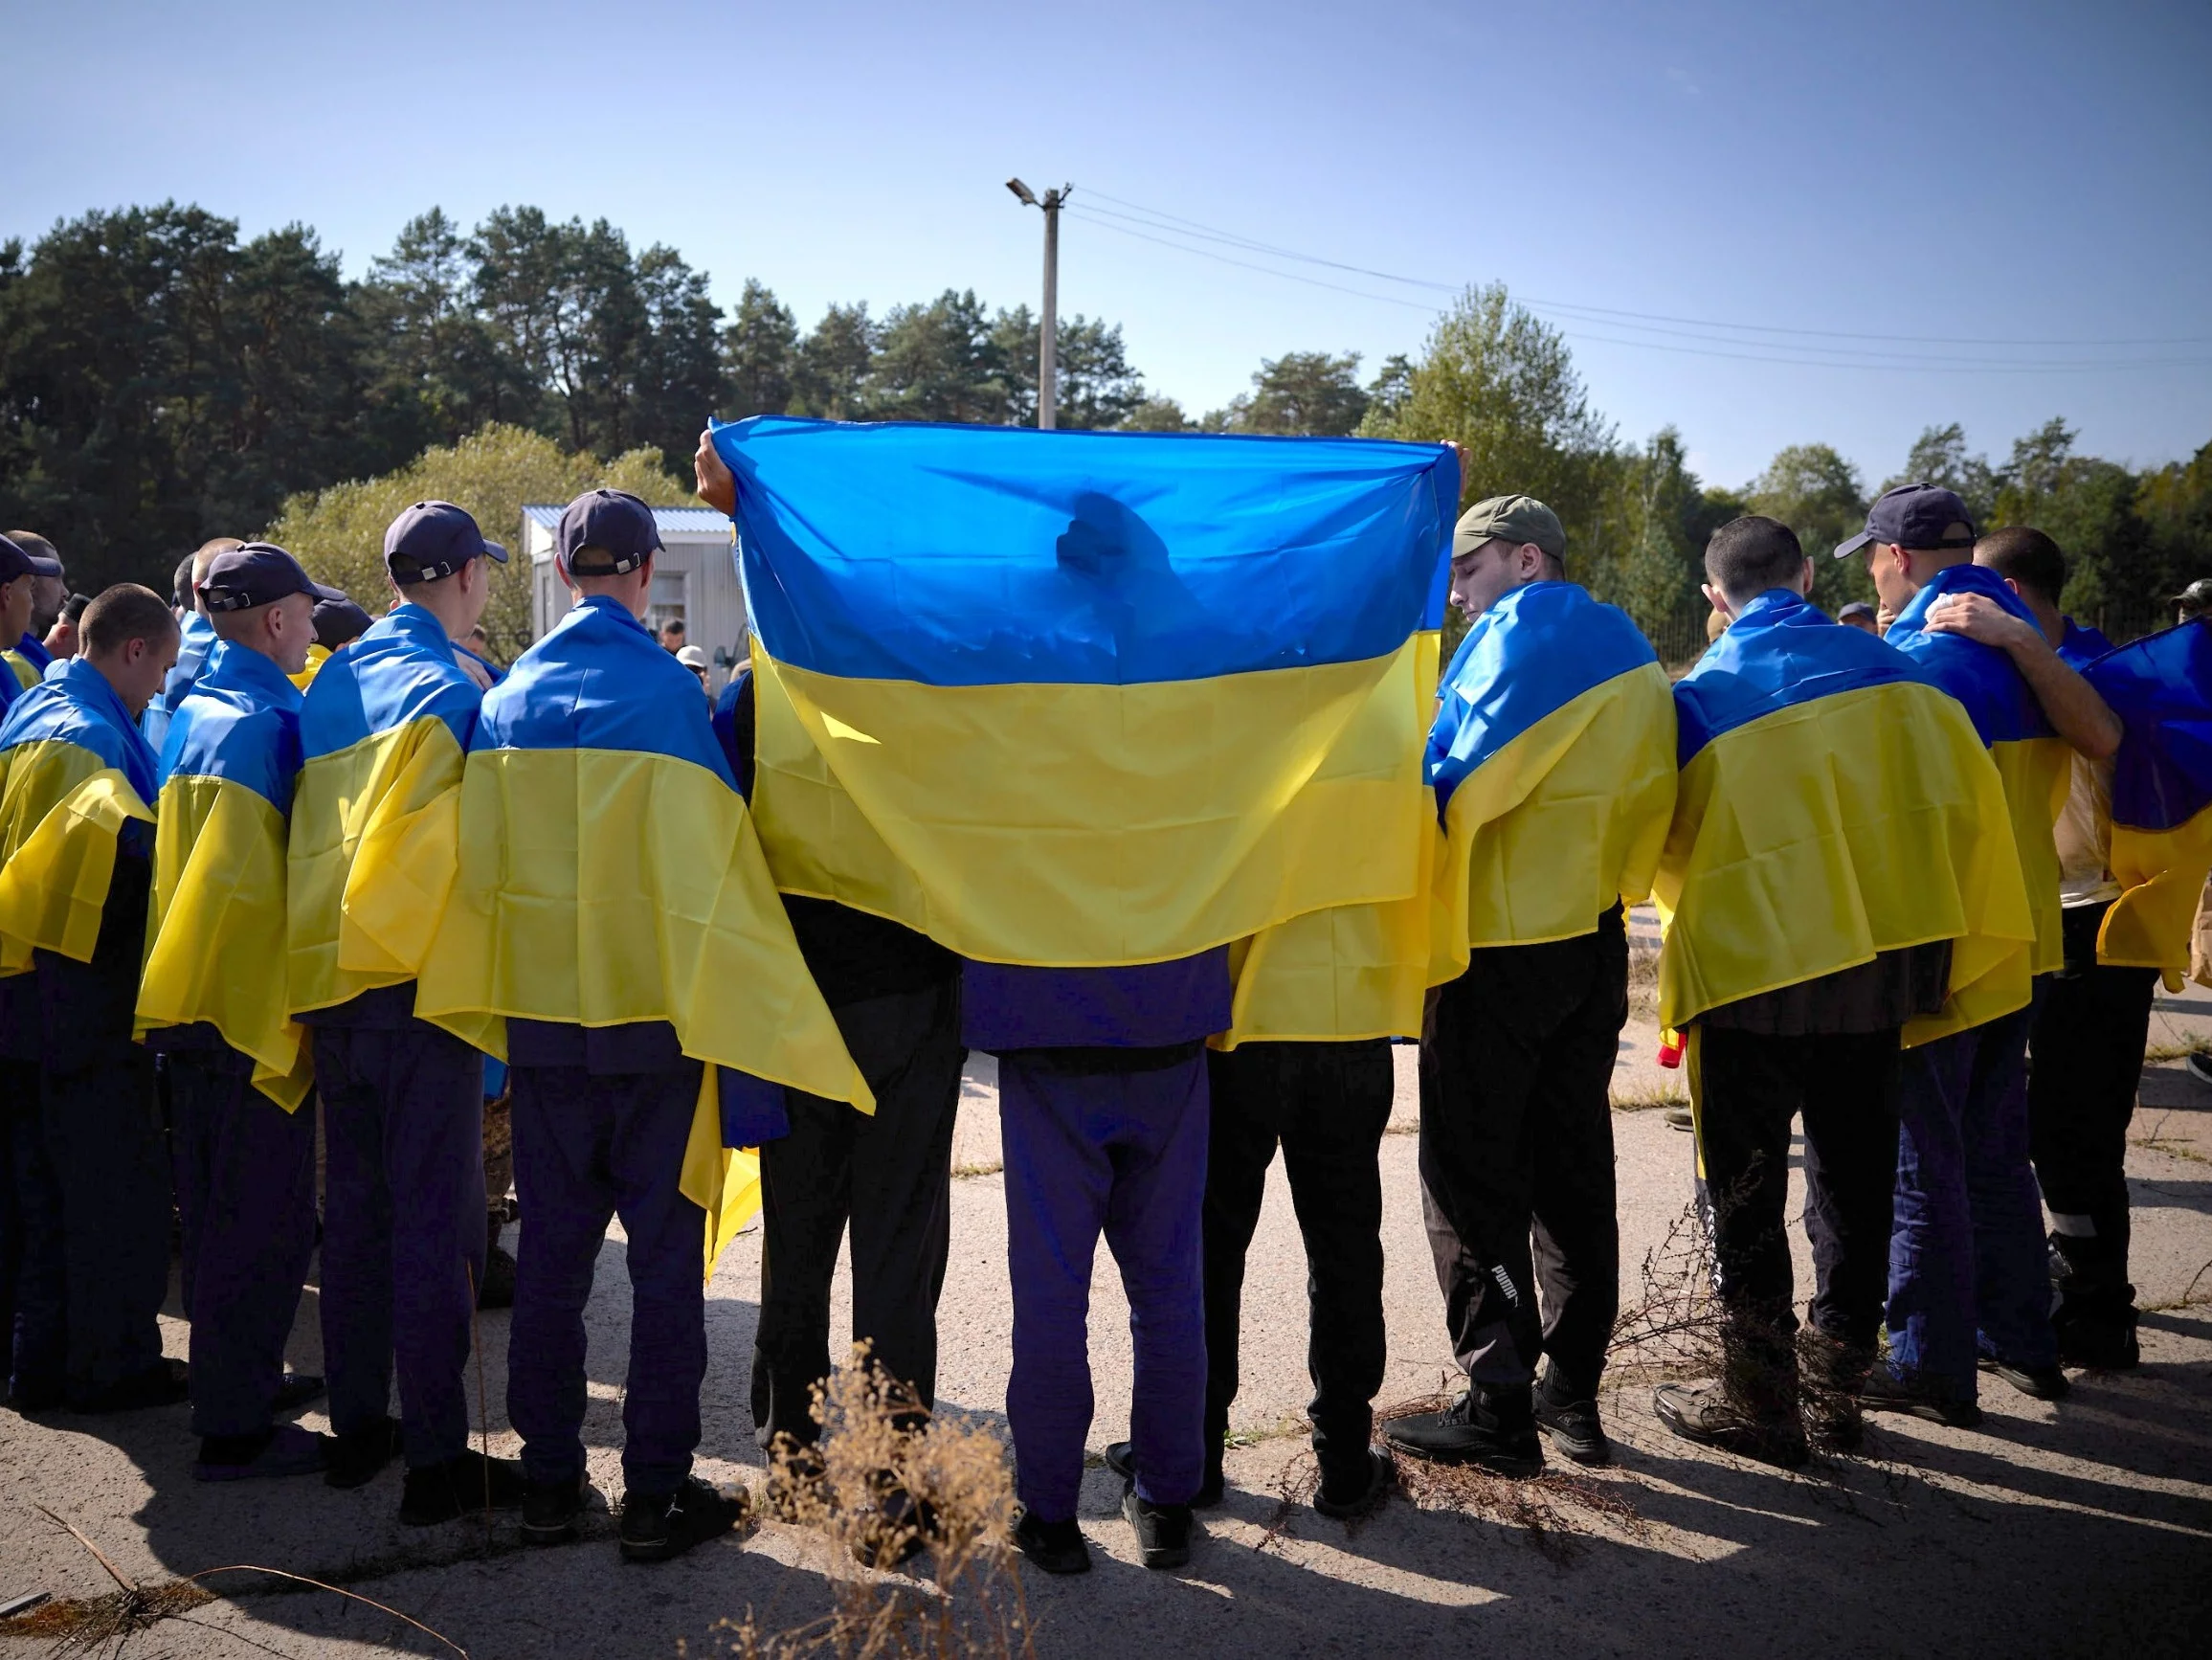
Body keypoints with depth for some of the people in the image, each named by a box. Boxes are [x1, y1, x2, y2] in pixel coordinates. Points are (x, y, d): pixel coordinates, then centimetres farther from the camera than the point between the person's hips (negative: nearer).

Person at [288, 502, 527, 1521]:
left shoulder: (331, 685, 11)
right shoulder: (449, 690, -10)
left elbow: (301, 832, 15)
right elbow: (466, 842, -14)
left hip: (327, 978, 7)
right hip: (419, 979, -7)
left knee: (354, 1202, 15)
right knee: (432, 1217, -3)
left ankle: (356, 1425, 24)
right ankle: (436, 1459, 1)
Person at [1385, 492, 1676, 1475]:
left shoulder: (1521, 629, -9)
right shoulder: (1628, 651, 15)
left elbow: (1454, 776, -15)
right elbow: (1646, 804, 13)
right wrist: (1599, 880, 13)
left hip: (1502, 946, -8)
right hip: (1596, 941, 8)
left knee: (1471, 1177, 0)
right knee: (1573, 1168, 14)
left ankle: (1500, 1408, 2)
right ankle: (1574, 1394, 21)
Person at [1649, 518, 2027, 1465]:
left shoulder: (1702, 697, -7)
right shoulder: (1891, 669, 4)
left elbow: (1669, 842, -5)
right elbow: (1962, 793, 2)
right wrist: (1933, 937, 11)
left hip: (1754, 968, -4)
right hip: (1883, 956, 4)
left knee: (1744, 1188, 8)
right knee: (1853, 1174, 15)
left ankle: (1759, 1402, 14)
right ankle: (1838, 1383, 25)